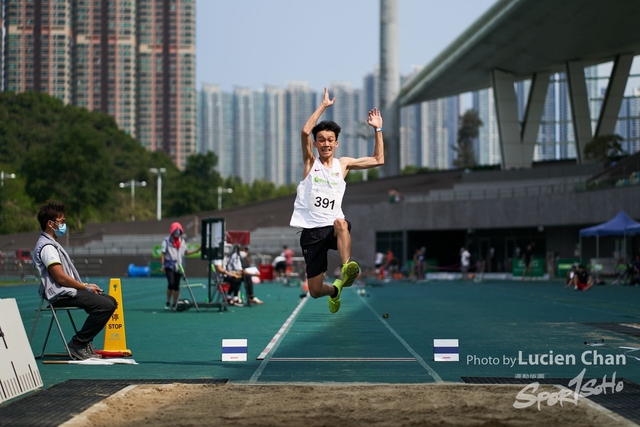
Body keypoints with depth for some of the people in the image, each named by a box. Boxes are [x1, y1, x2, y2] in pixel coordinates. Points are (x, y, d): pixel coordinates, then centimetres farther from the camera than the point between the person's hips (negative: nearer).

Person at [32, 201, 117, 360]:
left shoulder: (52, 244, 21)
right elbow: (61, 278, -20)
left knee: (110, 301, 12)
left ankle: (85, 342, 9)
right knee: (106, 305, -23)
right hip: (61, 295, -11)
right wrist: (86, 287, -11)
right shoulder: (47, 247, -13)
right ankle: (78, 344, -14)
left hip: (69, 291, 11)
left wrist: (86, 285, 7)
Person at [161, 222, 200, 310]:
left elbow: (186, 252, 15)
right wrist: (163, 265, -7)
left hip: (179, 266, 4)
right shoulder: (167, 240, -2)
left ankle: (174, 304, 10)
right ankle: (168, 302, 0)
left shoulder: (182, 241, 11)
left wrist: (198, 249, 5)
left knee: (176, 286, 4)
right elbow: (163, 254, -2)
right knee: (171, 284, -16)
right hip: (169, 266, -4)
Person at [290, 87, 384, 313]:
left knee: (341, 223, -40)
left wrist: (378, 130, 9)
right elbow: (305, 131, -13)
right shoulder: (310, 162, 4)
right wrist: (323, 105, -11)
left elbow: (378, 160, 14)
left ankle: (346, 269, -51)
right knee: (315, 291, 3)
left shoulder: (343, 164, 11)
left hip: (334, 226, 0)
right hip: (311, 231, 0)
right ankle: (335, 291, 38)